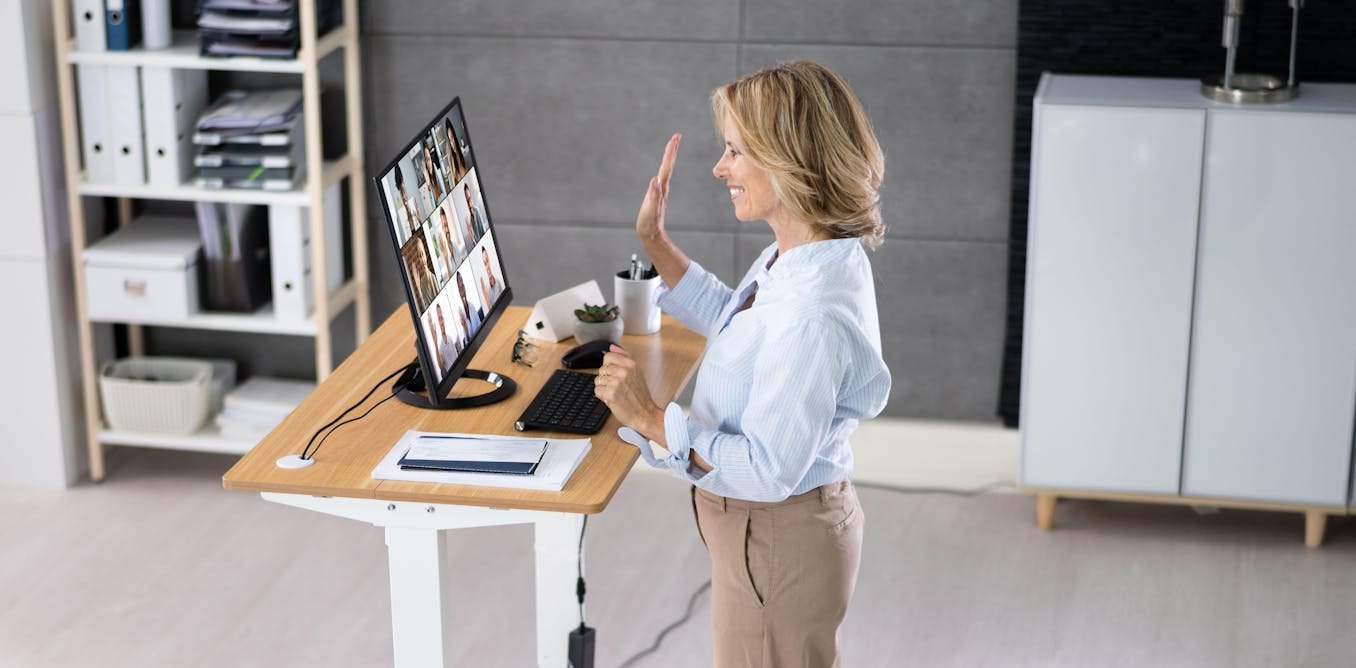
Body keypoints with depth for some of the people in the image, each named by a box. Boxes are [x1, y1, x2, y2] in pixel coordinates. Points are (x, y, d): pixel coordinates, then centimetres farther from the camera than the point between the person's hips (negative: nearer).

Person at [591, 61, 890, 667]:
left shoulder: (813, 313, -34)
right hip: (767, 527, 10)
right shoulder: (802, 256, -3)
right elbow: (727, 318, 18)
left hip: (777, 544, -10)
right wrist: (654, 242, 11)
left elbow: (768, 469, -31)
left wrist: (651, 419, -29)